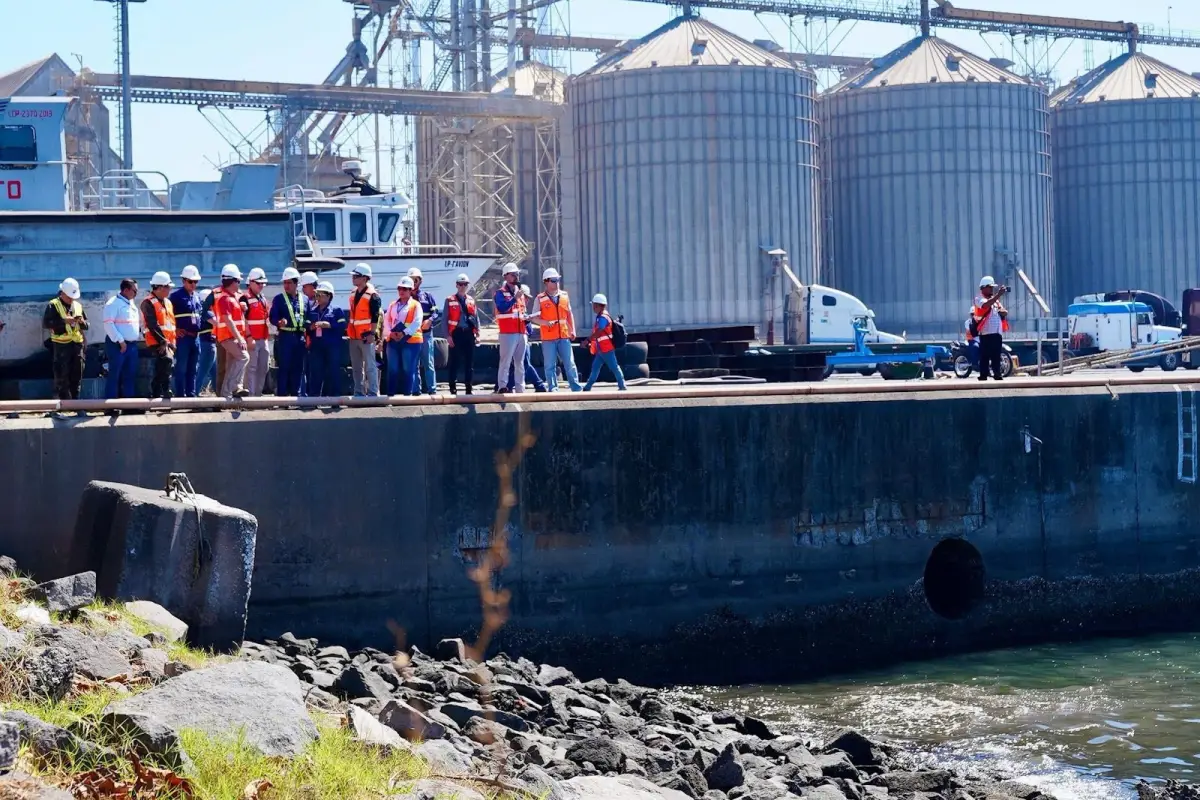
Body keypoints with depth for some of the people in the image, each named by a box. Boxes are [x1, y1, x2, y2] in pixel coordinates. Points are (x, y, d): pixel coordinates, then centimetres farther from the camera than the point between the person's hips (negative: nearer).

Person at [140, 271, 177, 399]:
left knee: (161, 369, 9)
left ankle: (155, 393, 15)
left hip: (168, 342, 9)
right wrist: (162, 341, -20)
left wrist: (172, 341, 15)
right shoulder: (149, 303, -8)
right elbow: (152, 325, -16)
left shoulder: (167, 302, 20)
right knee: (167, 361, -26)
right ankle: (165, 391, -25)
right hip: (157, 342, -9)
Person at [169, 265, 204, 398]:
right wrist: (175, 329, -11)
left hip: (196, 337, 6)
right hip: (182, 336, -6)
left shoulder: (198, 297, 15)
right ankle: (180, 395, -2)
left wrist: (199, 329, 12)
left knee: (193, 369, 9)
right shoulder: (176, 296, -5)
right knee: (181, 368, -4)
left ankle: (191, 394, 14)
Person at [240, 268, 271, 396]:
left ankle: (258, 393, 18)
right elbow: (243, 320, -16)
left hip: (264, 340, 8)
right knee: (252, 368, -7)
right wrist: (249, 337, -22)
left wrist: (268, 335, 20)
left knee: (264, 368, 10)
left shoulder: (263, 299, 18)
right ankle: (250, 395, -5)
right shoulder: (245, 298, -9)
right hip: (252, 340, -8)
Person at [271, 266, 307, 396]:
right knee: (283, 367, -4)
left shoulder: (304, 299, 13)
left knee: (298, 368, 7)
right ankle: (281, 395, -1)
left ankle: (296, 394, 13)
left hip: (300, 337, 4)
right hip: (284, 336, -4)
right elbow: (272, 317, -4)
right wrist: (279, 322, -25)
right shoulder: (279, 298, 3)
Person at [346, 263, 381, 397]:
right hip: (354, 336, 8)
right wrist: (348, 330, 18)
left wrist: (372, 333, -17)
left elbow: (375, 317, -14)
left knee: (370, 367, -8)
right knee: (356, 368, 11)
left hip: (366, 337, -8)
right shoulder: (353, 294, 14)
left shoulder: (372, 296, -11)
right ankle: (359, 393, 17)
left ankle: (373, 394, -8)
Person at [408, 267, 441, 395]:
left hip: (426, 333, -1)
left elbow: (436, 313, 4)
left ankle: (432, 389, -3)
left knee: (428, 363, -3)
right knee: (413, 364, 3)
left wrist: (430, 320, -16)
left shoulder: (428, 296, 10)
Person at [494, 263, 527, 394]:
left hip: (521, 332, 7)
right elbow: (502, 308, -19)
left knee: (520, 362, 9)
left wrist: (526, 317, 10)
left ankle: (520, 388, 13)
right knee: (506, 361, -11)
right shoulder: (501, 293, -2)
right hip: (508, 333, -7)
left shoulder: (520, 292, 20)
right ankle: (502, 387, -12)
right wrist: (515, 298, -23)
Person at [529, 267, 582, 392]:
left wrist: (572, 330, 9)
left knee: (569, 363, 3)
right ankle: (553, 389, 6)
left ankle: (576, 388, 5)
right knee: (550, 365, 0)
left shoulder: (564, 296, 10)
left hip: (564, 336, 3)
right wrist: (545, 323, -18)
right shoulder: (540, 299, 0)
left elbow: (569, 315, 16)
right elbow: (534, 317, 0)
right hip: (548, 337, -3)